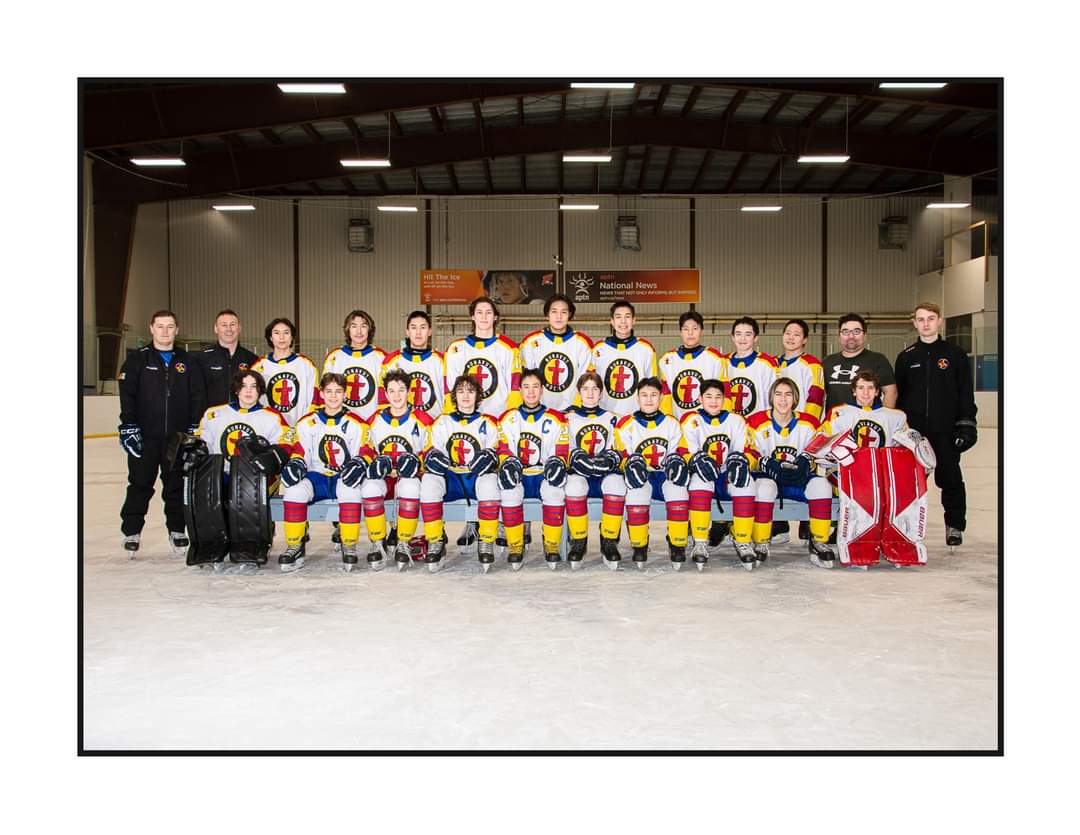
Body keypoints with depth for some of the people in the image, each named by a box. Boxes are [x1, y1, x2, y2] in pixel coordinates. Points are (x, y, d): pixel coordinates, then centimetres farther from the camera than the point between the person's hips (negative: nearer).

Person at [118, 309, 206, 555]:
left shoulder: (187, 362, 9)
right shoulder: (137, 360, 3)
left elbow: (198, 396, 7)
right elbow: (126, 395, -2)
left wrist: (194, 428, 0)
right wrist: (128, 427, -10)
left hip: (178, 436, 2)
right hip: (144, 436, -2)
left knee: (177, 485, 8)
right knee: (140, 484, 2)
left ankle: (177, 530, 18)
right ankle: (131, 531, 12)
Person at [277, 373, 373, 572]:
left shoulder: (355, 423, 5)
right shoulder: (307, 422, 10)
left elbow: (365, 452, 0)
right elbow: (299, 451, 7)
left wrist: (359, 464, -23)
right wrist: (295, 463, -16)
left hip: (344, 478, -2)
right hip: (316, 476, 2)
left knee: (351, 488, -38)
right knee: (295, 488, -32)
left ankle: (349, 546, -23)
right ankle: (294, 547, -19)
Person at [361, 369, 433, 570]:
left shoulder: (421, 420, 6)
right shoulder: (376, 420, 15)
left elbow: (430, 452, 6)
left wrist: (416, 462, -14)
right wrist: (375, 463, -3)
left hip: (409, 476, -2)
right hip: (382, 477, 3)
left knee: (410, 488, -40)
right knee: (369, 488, -35)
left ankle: (403, 544, -24)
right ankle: (378, 543, -18)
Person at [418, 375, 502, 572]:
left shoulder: (487, 423, 13)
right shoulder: (442, 423, 16)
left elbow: (496, 452, 8)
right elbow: (433, 452, 13)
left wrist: (488, 458, -16)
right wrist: (434, 458, -12)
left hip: (478, 477, -1)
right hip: (450, 479, 1)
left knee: (490, 481, -37)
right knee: (428, 480, -32)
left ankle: (487, 544, -26)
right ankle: (435, 543, -22)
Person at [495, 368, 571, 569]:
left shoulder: (556, 419, 6)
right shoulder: (508, 418, 9)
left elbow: (562, 452, 4)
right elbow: (503, 451, 5)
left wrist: (557, 463, -19)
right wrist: (508, 464, -17)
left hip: (544, 476, -1)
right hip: (518, 477, 1)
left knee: (555, 490, -34)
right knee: (508, 490, -33)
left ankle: (552, 545, -17)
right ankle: (515, 545, -17)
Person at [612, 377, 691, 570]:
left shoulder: (672, 424, 12)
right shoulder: (626, 425, 5)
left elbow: (681, 453, 10)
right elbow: (620, 457, 2)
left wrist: (678, 461, -15)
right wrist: (630, 463, -21)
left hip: (666, 476, 1)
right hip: (640, 478, -1)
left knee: (678, 486, -34)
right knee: (637, 487, -37)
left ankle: (677, 545, -21)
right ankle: (639, 546, -23)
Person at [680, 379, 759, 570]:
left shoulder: (736, 420, 8)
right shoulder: (691, 421, 3)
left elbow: (750, 452, 1)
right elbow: (684, 453, -5)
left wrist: (740, 460, -23)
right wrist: (697, 459, -28)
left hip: (730, 478, 1)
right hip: (705, 478, -1)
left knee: (746, 482, -31)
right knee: (699, 478, -36)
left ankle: (742, 541, -17)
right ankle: (700, 543, -29)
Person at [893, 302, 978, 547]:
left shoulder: (955, 354, 3)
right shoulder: (906, 357, 9)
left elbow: (966, 392, 2)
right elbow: (898, 395, 11)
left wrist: (967, 423, -6)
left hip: (946, 431, -2)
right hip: (912, 430, 2)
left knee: (950, 478, 2)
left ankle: (955, 526, 16)